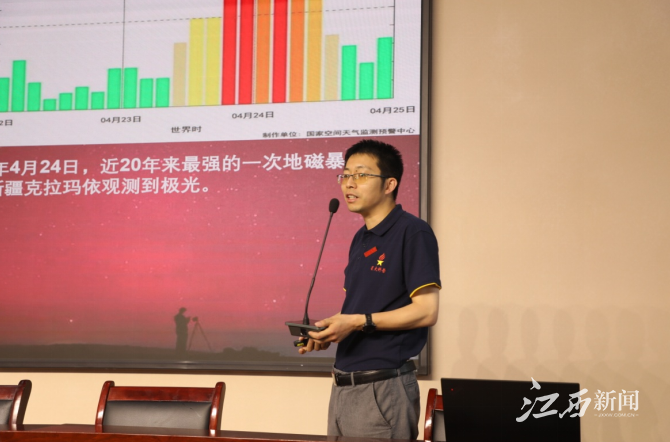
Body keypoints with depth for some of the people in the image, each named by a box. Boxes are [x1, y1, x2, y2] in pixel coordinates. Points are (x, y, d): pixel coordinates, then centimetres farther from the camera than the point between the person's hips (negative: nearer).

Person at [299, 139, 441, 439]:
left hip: (383, 389, -8)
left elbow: (426, 311, -16)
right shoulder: (360, 240, 17)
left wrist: (358, 322, -19)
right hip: (343, 385, 8)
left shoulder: (413, 233, -10)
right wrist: (330, 332, 2)